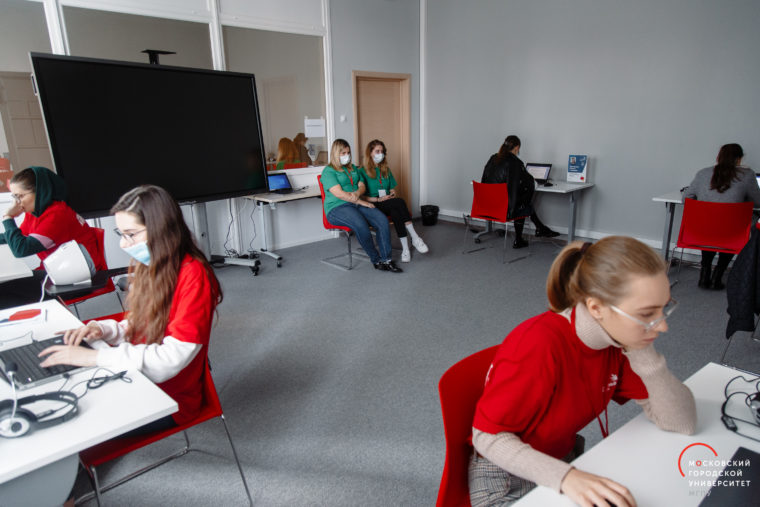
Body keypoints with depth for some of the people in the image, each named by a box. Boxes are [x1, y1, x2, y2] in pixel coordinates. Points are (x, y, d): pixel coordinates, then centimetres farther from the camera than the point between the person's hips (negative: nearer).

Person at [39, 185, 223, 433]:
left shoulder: (192, 275, -21)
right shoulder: (148, 268, 3)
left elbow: (174, 356, -25)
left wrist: (94, 357, -24)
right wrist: (103, 330, -5)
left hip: (169, 395, -7)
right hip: (137, 380, 7)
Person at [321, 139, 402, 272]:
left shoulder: (353, 168, 23)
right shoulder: (328, 171, 0)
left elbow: (362, 186, 12)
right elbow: (339, 193, -12)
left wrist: (357, 193, -13)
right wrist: (361, 202, -14)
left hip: (357, 204, 6)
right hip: (337, 208, -6)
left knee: (383, 220, -22)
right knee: (361, 224, -37)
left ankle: (386, 259, -20)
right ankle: (375, 259, -19)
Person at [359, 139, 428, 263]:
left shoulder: (386, 170, 21)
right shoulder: (362, 172, 1)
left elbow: (393, 189, 23)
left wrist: (393, 194, -1)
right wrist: (378, 199, -17)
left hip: (388, 204, 5)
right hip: (373, 205, -5)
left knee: (395, 212, -34)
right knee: (400, 202, -33)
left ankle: (405, 248, -40)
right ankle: (415, 238, -35)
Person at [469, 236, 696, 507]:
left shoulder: (621, 340, -9)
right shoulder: (539, 344, -30)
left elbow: (683, 424, -9)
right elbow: (487, 436, -24)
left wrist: (642, 352, -21)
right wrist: (565, 476, -36)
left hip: (566, 460, 6)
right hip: (508, 481, -5)